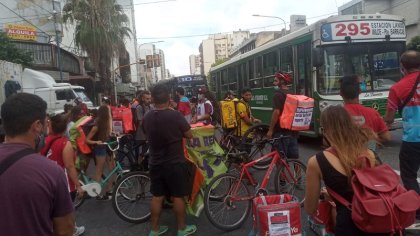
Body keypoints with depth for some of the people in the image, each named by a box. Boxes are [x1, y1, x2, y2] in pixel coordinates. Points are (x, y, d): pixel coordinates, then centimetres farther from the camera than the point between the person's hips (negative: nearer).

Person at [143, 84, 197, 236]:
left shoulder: (147, 118, -3)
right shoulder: (175, 115, -18)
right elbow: (189, 135, -7)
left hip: (155, 163, 5)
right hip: (175, 163, -4)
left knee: (157, 196, 14)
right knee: (178, 196, 8)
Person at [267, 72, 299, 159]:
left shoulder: (278, 94, -13)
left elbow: (276, 112, -21)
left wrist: (270, 130, -16)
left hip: (281, 130, -8)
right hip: (292, 130, 8)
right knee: (294, 156, 13)